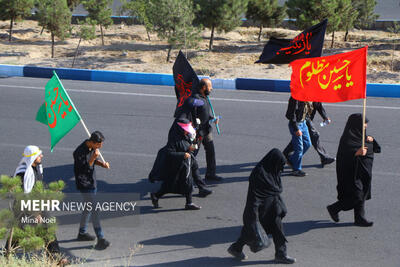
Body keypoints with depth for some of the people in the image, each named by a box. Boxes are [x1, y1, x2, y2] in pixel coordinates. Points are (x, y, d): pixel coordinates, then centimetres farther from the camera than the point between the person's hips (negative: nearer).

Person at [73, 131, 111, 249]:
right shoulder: (80, 152, -26)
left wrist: (102, 163, -2)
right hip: (85, 185, -9)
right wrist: (93, 158, -34)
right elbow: (84, 169, -24)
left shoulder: (92, 147, 0)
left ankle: (82, 233, 35)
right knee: (94, 210, -12)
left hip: (92, 182, 9)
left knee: (89, 208, 20)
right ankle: (101, 239, -11)